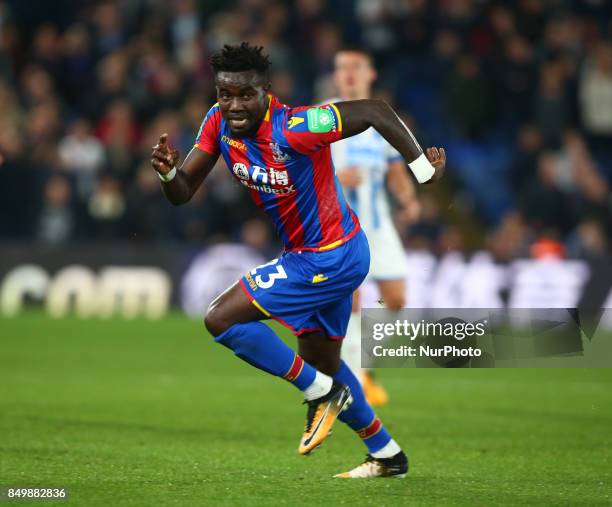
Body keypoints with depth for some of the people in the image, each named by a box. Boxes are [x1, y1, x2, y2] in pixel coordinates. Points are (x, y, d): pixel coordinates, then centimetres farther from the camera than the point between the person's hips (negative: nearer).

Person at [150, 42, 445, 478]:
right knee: (322, 362, 23)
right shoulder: (219, 123, -7)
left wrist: (423, 168, -20)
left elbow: (375, 111, -24)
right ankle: (388, 455, 38)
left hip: (330, 260, -9)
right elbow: (182, 193, -4)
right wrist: (167, 171, -26)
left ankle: (321, 393, -1)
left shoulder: (293, 129, -29)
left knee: (221, 319, -13)